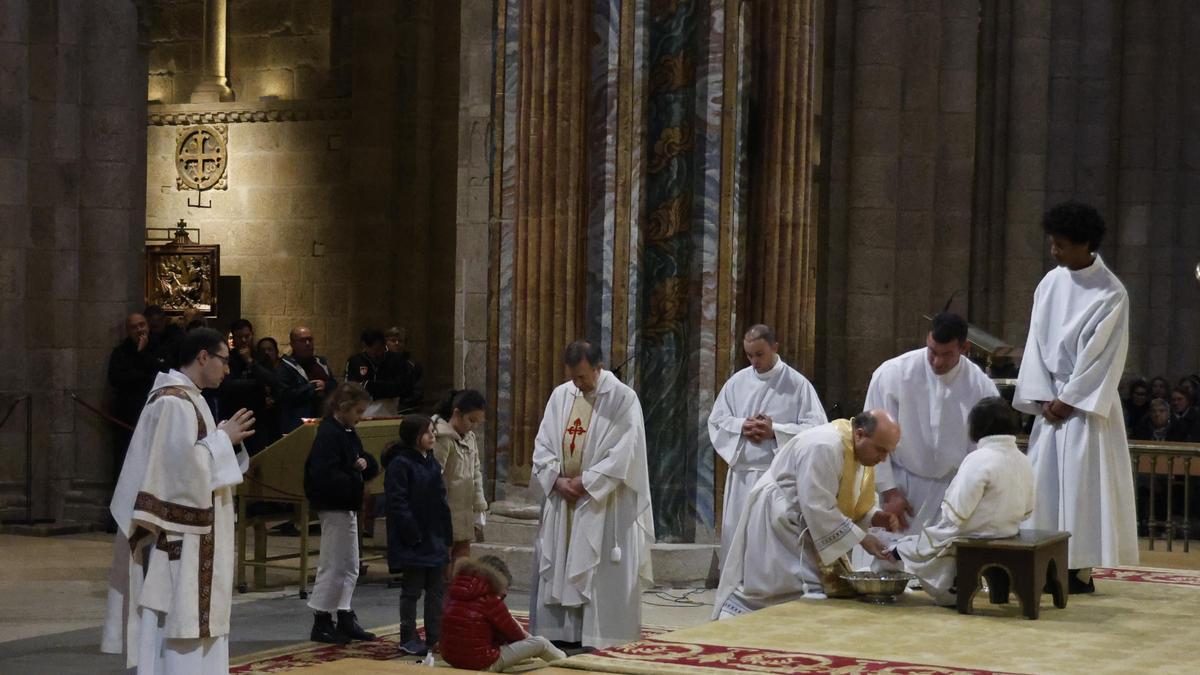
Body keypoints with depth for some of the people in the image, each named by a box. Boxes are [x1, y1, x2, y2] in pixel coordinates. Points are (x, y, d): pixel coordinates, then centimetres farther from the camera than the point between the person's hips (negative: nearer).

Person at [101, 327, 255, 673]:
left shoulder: (187, 398, 16)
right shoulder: (174, 402, -16)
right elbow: (183, 464, -24)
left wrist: (224, 439, 6)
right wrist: (223, 438, -13)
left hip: (191, 536, 11)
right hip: (175, 539, -11)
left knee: (189, 616, 12)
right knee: (175, 618, -8)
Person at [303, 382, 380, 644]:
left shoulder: (348, 434, 12)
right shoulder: (328, 434, -18)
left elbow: (371, 466, 18)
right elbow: (324, 475, -29)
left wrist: (365, 463, -4)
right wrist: (354, 478, -20)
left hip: (347, 507, 10)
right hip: (333, 507, -10)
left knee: (350, 567, 15)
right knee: (333, 566, -4)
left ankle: (345, 620, 22)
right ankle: (321, 623, 4)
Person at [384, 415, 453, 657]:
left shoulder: (432, 463, 11)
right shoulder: (400, 464, -13)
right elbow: (398, 503, -16)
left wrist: (446, 537, 12)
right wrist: (413, 535, -19)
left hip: (434, 537, 8)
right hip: (412, 541, -7)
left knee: (436, 589, 10)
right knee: (412, 589, 0)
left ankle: (435, 636, 17)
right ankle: (408, 639, 9)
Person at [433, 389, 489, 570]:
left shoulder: (471, 438, 11)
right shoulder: (442, 439, -16)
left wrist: (479, 512, 15)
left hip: (464, 519, 8)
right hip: (445, 517, -8)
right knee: (443, 568, -2)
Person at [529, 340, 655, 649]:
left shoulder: (623, 399, -8)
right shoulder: (560, 395, 7)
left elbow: (623, 453, -14)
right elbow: (543, 444, 8)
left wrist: (585, 481, -14)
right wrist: (557, 479, -7)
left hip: (602, 502, -5)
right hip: (561, 497, 5)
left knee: (599, 571, -4)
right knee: (556, 567, 5)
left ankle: (599, 635, 0)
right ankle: (560, 632, 12)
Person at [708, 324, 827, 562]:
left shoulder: (798, 384, -2)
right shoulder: (737, 382, 9)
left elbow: (816, 427, -6)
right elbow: (716, 421, 10)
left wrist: (775, 431, -15)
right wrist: (741, 426, -9)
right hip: (742, 474, 4)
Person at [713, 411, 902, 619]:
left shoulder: (862, 453, 1)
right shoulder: (823, 447, -29)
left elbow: (854, 504, 12)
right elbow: (818, 508, -30)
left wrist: (876, 518, -9)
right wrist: (862, 538, -27)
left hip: (804, 528, 10)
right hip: (779, 522, -10)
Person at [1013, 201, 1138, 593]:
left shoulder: (1110, 293, -11)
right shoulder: (1050, 284, 6)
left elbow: (1103, 357, -12)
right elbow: (1036, 343, 7)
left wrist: (1068, 400, -11)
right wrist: (1043, 398, -2)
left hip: (1086, 403, -6)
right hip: (1052, 400, 6)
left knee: (1082, 483, -5)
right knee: (1045, 482, 4)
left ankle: (1081, 570, -1)